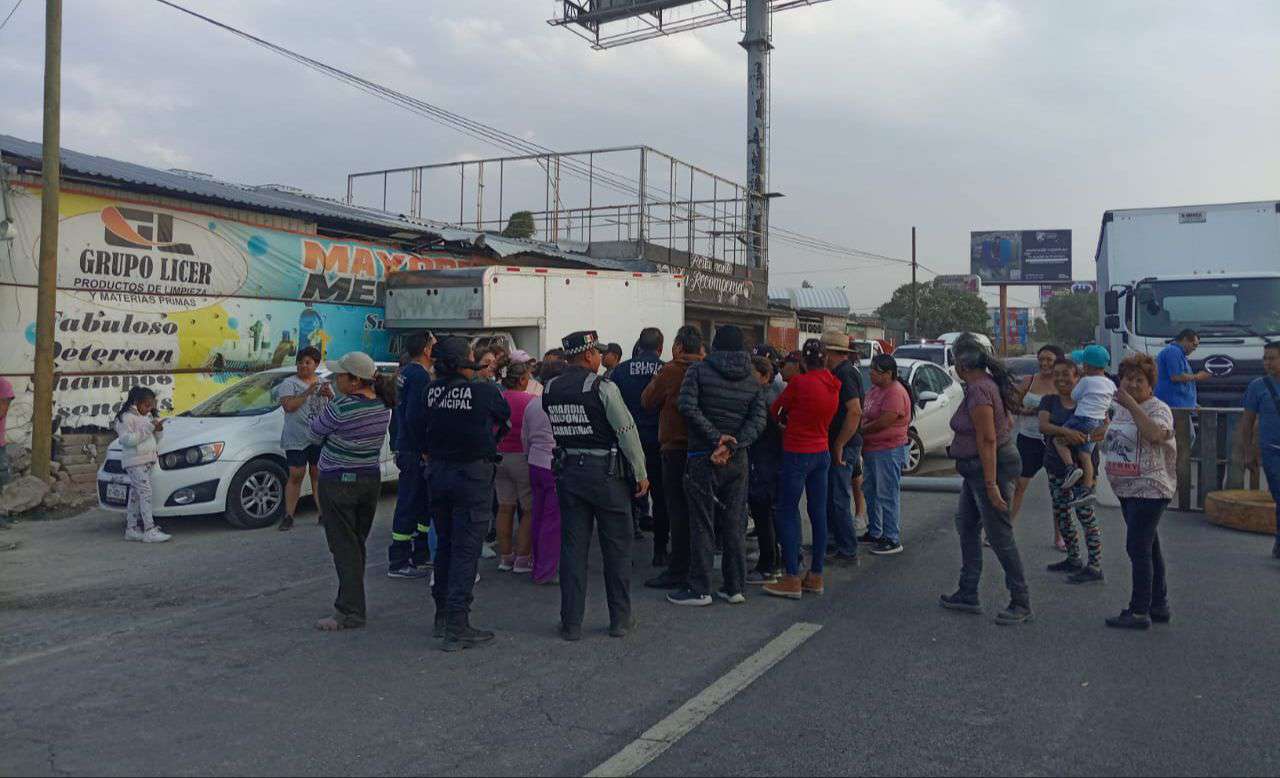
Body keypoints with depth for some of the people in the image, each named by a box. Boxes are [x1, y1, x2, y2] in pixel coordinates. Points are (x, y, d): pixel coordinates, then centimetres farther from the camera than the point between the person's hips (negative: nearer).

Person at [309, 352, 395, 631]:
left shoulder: (341, 408, -22)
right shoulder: (382, 406, 0)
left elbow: (316, 431, -6)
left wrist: (324, 407, 10)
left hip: (339, 483, -7)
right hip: (371, 480, 7)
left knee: (344, 548, -2)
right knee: (357, 545, 17)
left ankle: (351, 612, 0)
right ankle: (350, 602, 26)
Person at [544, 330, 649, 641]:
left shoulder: (550, 390, 4)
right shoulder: (602, 387, -13)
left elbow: (554, 431, 10)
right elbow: (627, 431, -11)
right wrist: (641, 474, -3)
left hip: (568, 471, 5)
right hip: (606, 471, -4)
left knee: (572, 546, 8)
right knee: (616, 546, 8)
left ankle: (571, 623, 11)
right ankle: (620, 620, 16)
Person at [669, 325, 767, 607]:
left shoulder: (699, 370, -4)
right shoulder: (752, 379, 8)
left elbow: (687, 406, -17)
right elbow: (758, 420, -3)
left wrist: (715, 438, -15)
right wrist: (731, 446, -12)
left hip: (702, 457, -4)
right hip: (738, 460, 4)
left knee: (702, 525, 2)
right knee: (735, 524, 11)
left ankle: (700, 589, 6)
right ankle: (736, 587, 16)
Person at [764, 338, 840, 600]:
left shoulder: (799, 382, -15)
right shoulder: (834, 385, 3)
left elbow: (775, 410, -3)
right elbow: (827, 418, 11)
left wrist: (784, 419, 17)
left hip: (797, 454, -7)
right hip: (822, 453, 7)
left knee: (788, 514, 0)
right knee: (818, 514, 10)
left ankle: (792, 579, -2)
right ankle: (816, 577, 17)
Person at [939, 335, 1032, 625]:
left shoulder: (978, 390, -21)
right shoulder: (988, 383, 9)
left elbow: (987, 440, -25)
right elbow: (1008, 422, 18)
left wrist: (991, 484, -24)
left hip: (991, 467, -11)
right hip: (975, 470, 11)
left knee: (999, 536, -4)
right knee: (966, 526, 17)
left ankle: (1021, 604, 5)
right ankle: (967, 595, 24)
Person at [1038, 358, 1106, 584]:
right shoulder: (1049, 401, 6)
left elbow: (1105, 429, -11)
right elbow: (1042, 425, -12)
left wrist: (1082, 438, -27)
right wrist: (1065, 432, -30)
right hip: (1056, 464, 5)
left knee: (1084, 512, -8)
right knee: (1061, 514, 12)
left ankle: (1095, 566, -2)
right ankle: (1073, 559, 27)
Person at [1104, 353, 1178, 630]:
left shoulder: (1158, 408, -12)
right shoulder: (1122, 407, 14)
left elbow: (1155, 434, -33)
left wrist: (1132, 405, -34)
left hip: (1150, 490, -9)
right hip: (1127, 490, 9)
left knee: (1138, 547, -10)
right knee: (1148, 548, 14)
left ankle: (1139, 612, -5)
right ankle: (1159, 606, 23)